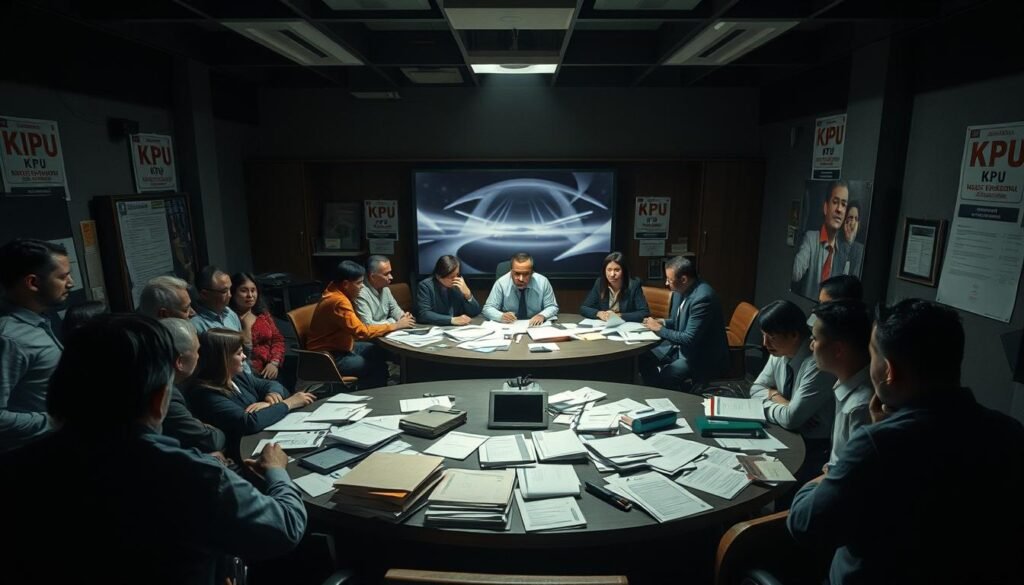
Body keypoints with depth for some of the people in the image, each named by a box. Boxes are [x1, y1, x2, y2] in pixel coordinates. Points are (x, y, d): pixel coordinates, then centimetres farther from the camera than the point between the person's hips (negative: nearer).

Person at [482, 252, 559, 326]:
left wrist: (542, 315, -22)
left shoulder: (543, 282, -8)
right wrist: (501, 316, -27)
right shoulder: (501, 283, -10)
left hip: (535, 327, 1)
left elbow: (552, 307, 0)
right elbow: (488, 309, -6)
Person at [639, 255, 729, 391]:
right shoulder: (681, 290, -1)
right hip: (679, 345, 9)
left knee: (664, 377, -25)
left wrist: (660, 329, -17)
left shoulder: (703, 297, -28)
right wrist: (663, 322, -3)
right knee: (643, 358, -1)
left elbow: (690, 339, -28)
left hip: (701, 355, -9)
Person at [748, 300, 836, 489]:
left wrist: (770, 398, -9)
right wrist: (775, 396, -11)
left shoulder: (818, 366, -26)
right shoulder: (779, 353, -3)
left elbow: (791, 418, -27)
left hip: (816, 447, -7)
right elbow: (756, 388, 8)